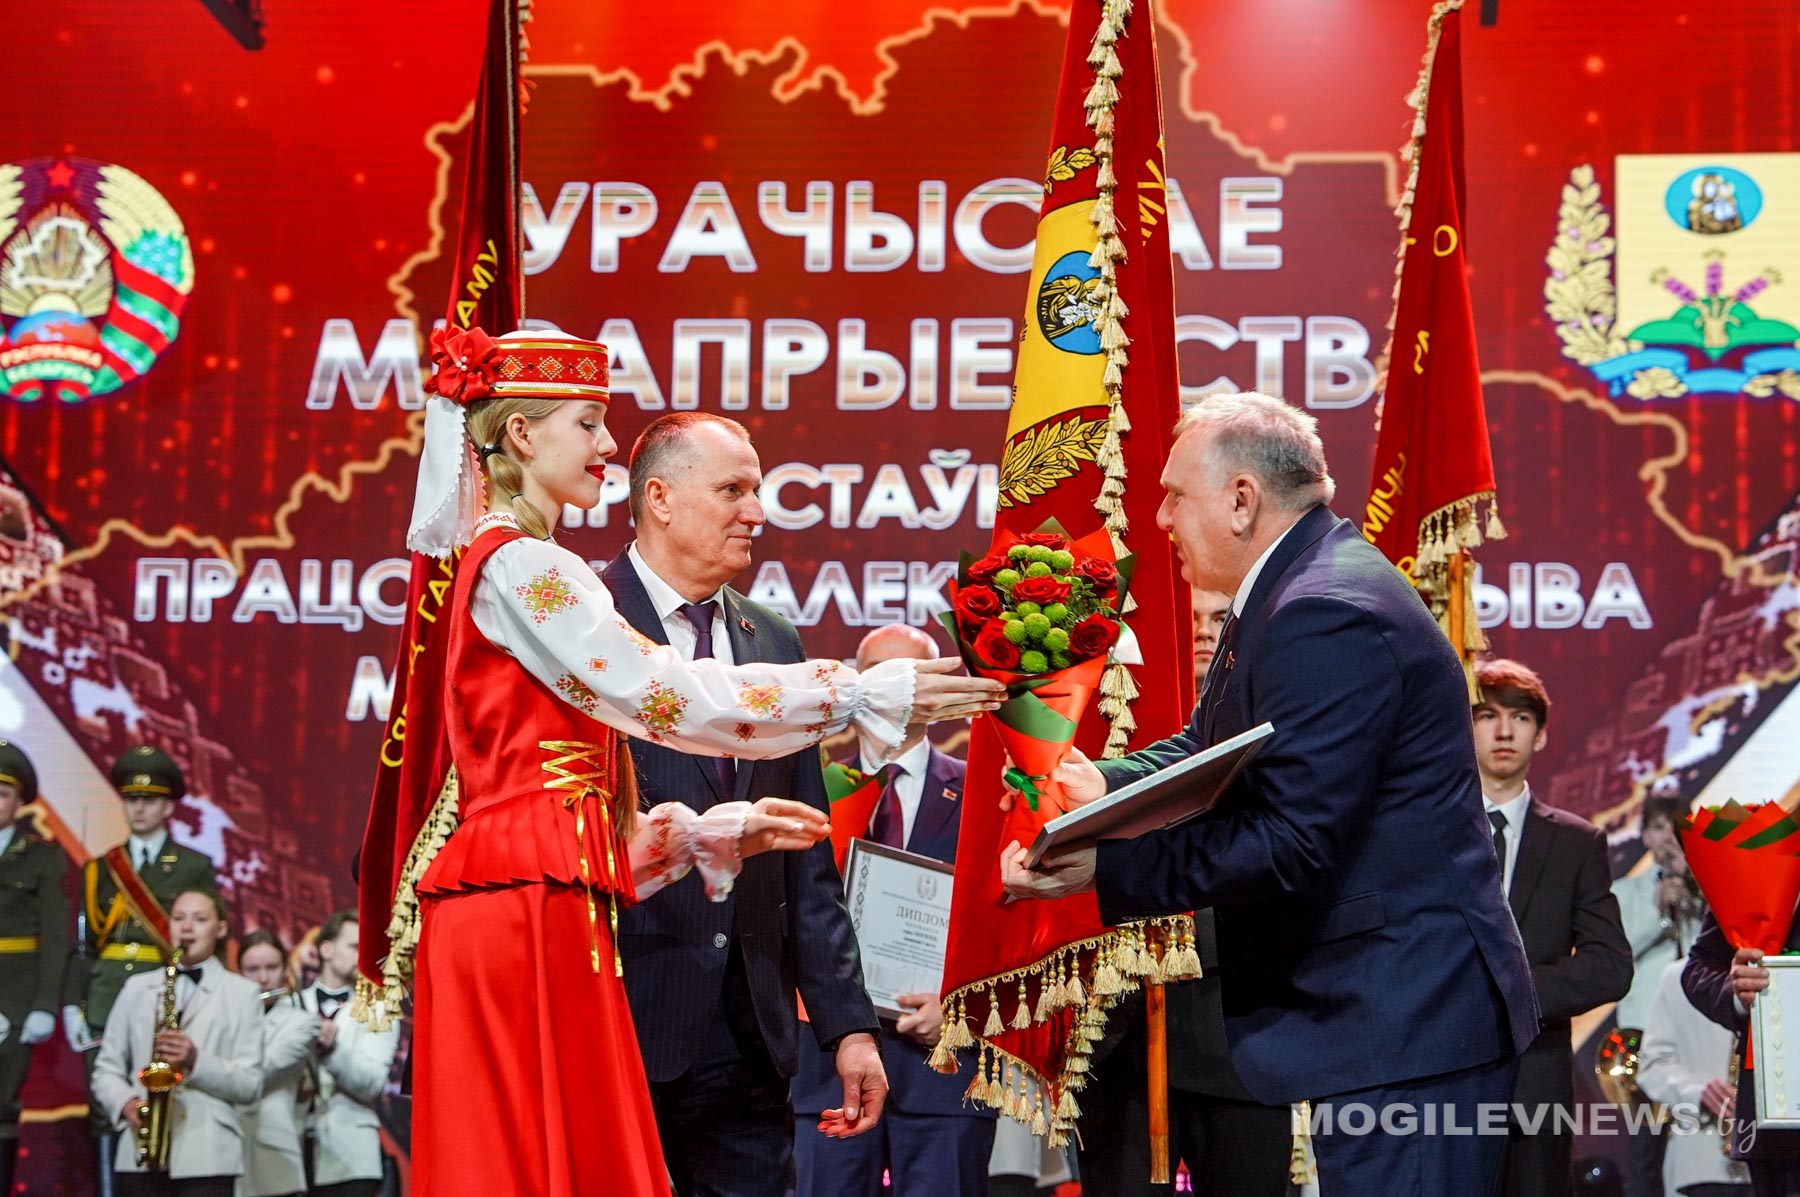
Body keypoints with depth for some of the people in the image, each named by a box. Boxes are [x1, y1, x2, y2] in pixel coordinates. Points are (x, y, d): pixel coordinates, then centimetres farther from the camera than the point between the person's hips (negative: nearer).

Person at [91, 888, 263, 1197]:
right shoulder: (137, 988, 17)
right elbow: (106, 1070, 14)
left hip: (208, 1157, -2)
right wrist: (126, 1103, -6)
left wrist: (196, 1061, -14)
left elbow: (250, 1083, 2)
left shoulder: (242, 993, 10)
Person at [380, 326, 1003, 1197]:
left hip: (545, 912, 9)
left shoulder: (515, 570, 21)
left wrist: (723, 831, 20)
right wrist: (871, 694, -9)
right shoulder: (519, 565, -8)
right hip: (527, 913, -9)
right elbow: (672, 697, -13)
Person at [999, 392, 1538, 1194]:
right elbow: (1208, 753, 15)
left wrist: (1105, 867, -22)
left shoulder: (1328, 617, -22)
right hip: (1385, 1012, 11)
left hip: (1407, 1022, -11)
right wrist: (1102, 785, -3)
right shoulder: (1294, 591, 13)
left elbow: (1291, 843, -24)